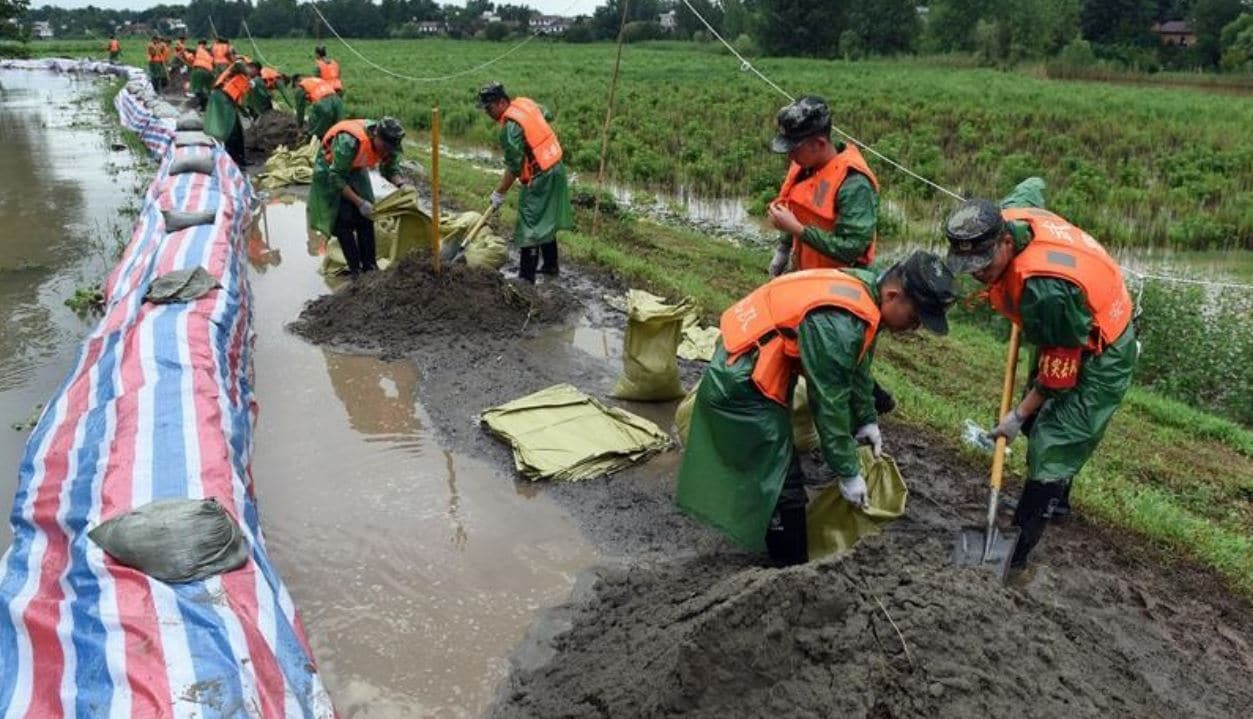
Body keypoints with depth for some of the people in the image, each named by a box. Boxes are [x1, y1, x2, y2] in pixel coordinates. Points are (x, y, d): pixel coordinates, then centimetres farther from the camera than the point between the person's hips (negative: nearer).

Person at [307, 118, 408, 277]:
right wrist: (359, 202, -36)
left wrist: (401, 182, -29)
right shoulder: (349, 142, -41)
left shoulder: (389, 145, -22)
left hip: (356, 169, 6)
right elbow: (337, 178, -34)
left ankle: (370, 266, 3)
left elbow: (390, 170, -6)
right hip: (330, 170, -5)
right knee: (343, 220, -10)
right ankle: (356, 270, -5)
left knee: (366, 217, -3)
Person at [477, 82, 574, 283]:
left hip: (540, 178, -9)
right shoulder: (525, 102, 4)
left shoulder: (510, 127, -21)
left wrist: (499, 193, -12)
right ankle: (550, 265, 33)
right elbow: (546, 114, 25)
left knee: (530, 228, -7)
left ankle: (527, 278, -5)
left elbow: (513, 167, -21)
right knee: (546, 221, 21)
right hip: (555, 168, 9)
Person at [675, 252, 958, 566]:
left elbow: (857, 365, 14)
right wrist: (848, 473, -13)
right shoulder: (837, 324, -31)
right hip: (743, 387, -10)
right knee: (784, 487, -5)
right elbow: (829, 402, -23)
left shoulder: (866, 287, -1)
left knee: (775, 476, 23)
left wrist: (867, 419, 21)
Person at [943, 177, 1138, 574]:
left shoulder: (1045, 288, -42)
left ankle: (1016, 550, -3)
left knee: (1052, 447, -11)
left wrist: (1018, 414, -15)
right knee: (1039, 423, 22)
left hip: (1099, 356, -9)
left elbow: (1059, 367, -28)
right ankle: (1055, 500, 45)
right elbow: (1032, 186, 8)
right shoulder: (1005, 216, -19)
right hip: (1066, 335, 9)